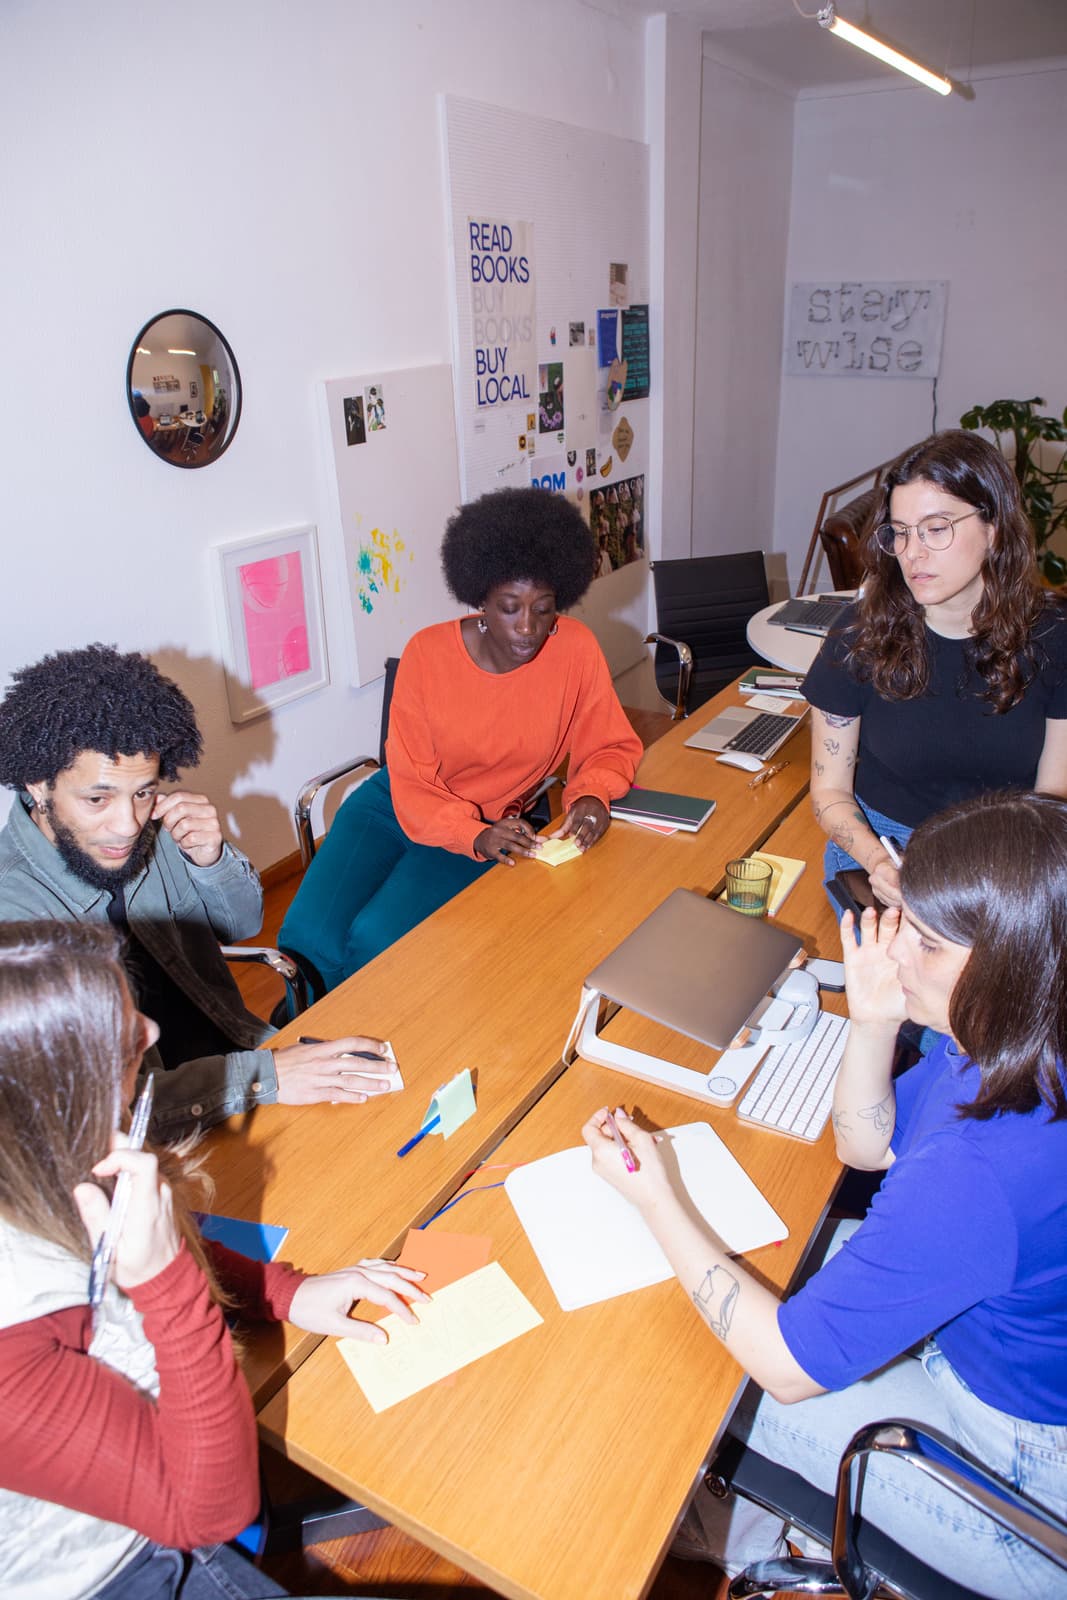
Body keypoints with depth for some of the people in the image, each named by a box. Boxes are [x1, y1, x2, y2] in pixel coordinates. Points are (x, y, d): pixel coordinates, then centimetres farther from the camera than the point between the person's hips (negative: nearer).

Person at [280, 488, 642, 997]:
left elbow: (610, 747, -3)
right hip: (398, 804, 1)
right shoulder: (427, 653, -16)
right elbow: (412, 783, -14)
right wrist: (473, 835, -31)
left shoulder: (575, 649, -16)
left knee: (376, 938, -24)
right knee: (307, 936, -17)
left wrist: (593, 795, -25)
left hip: (493, 822, -1)